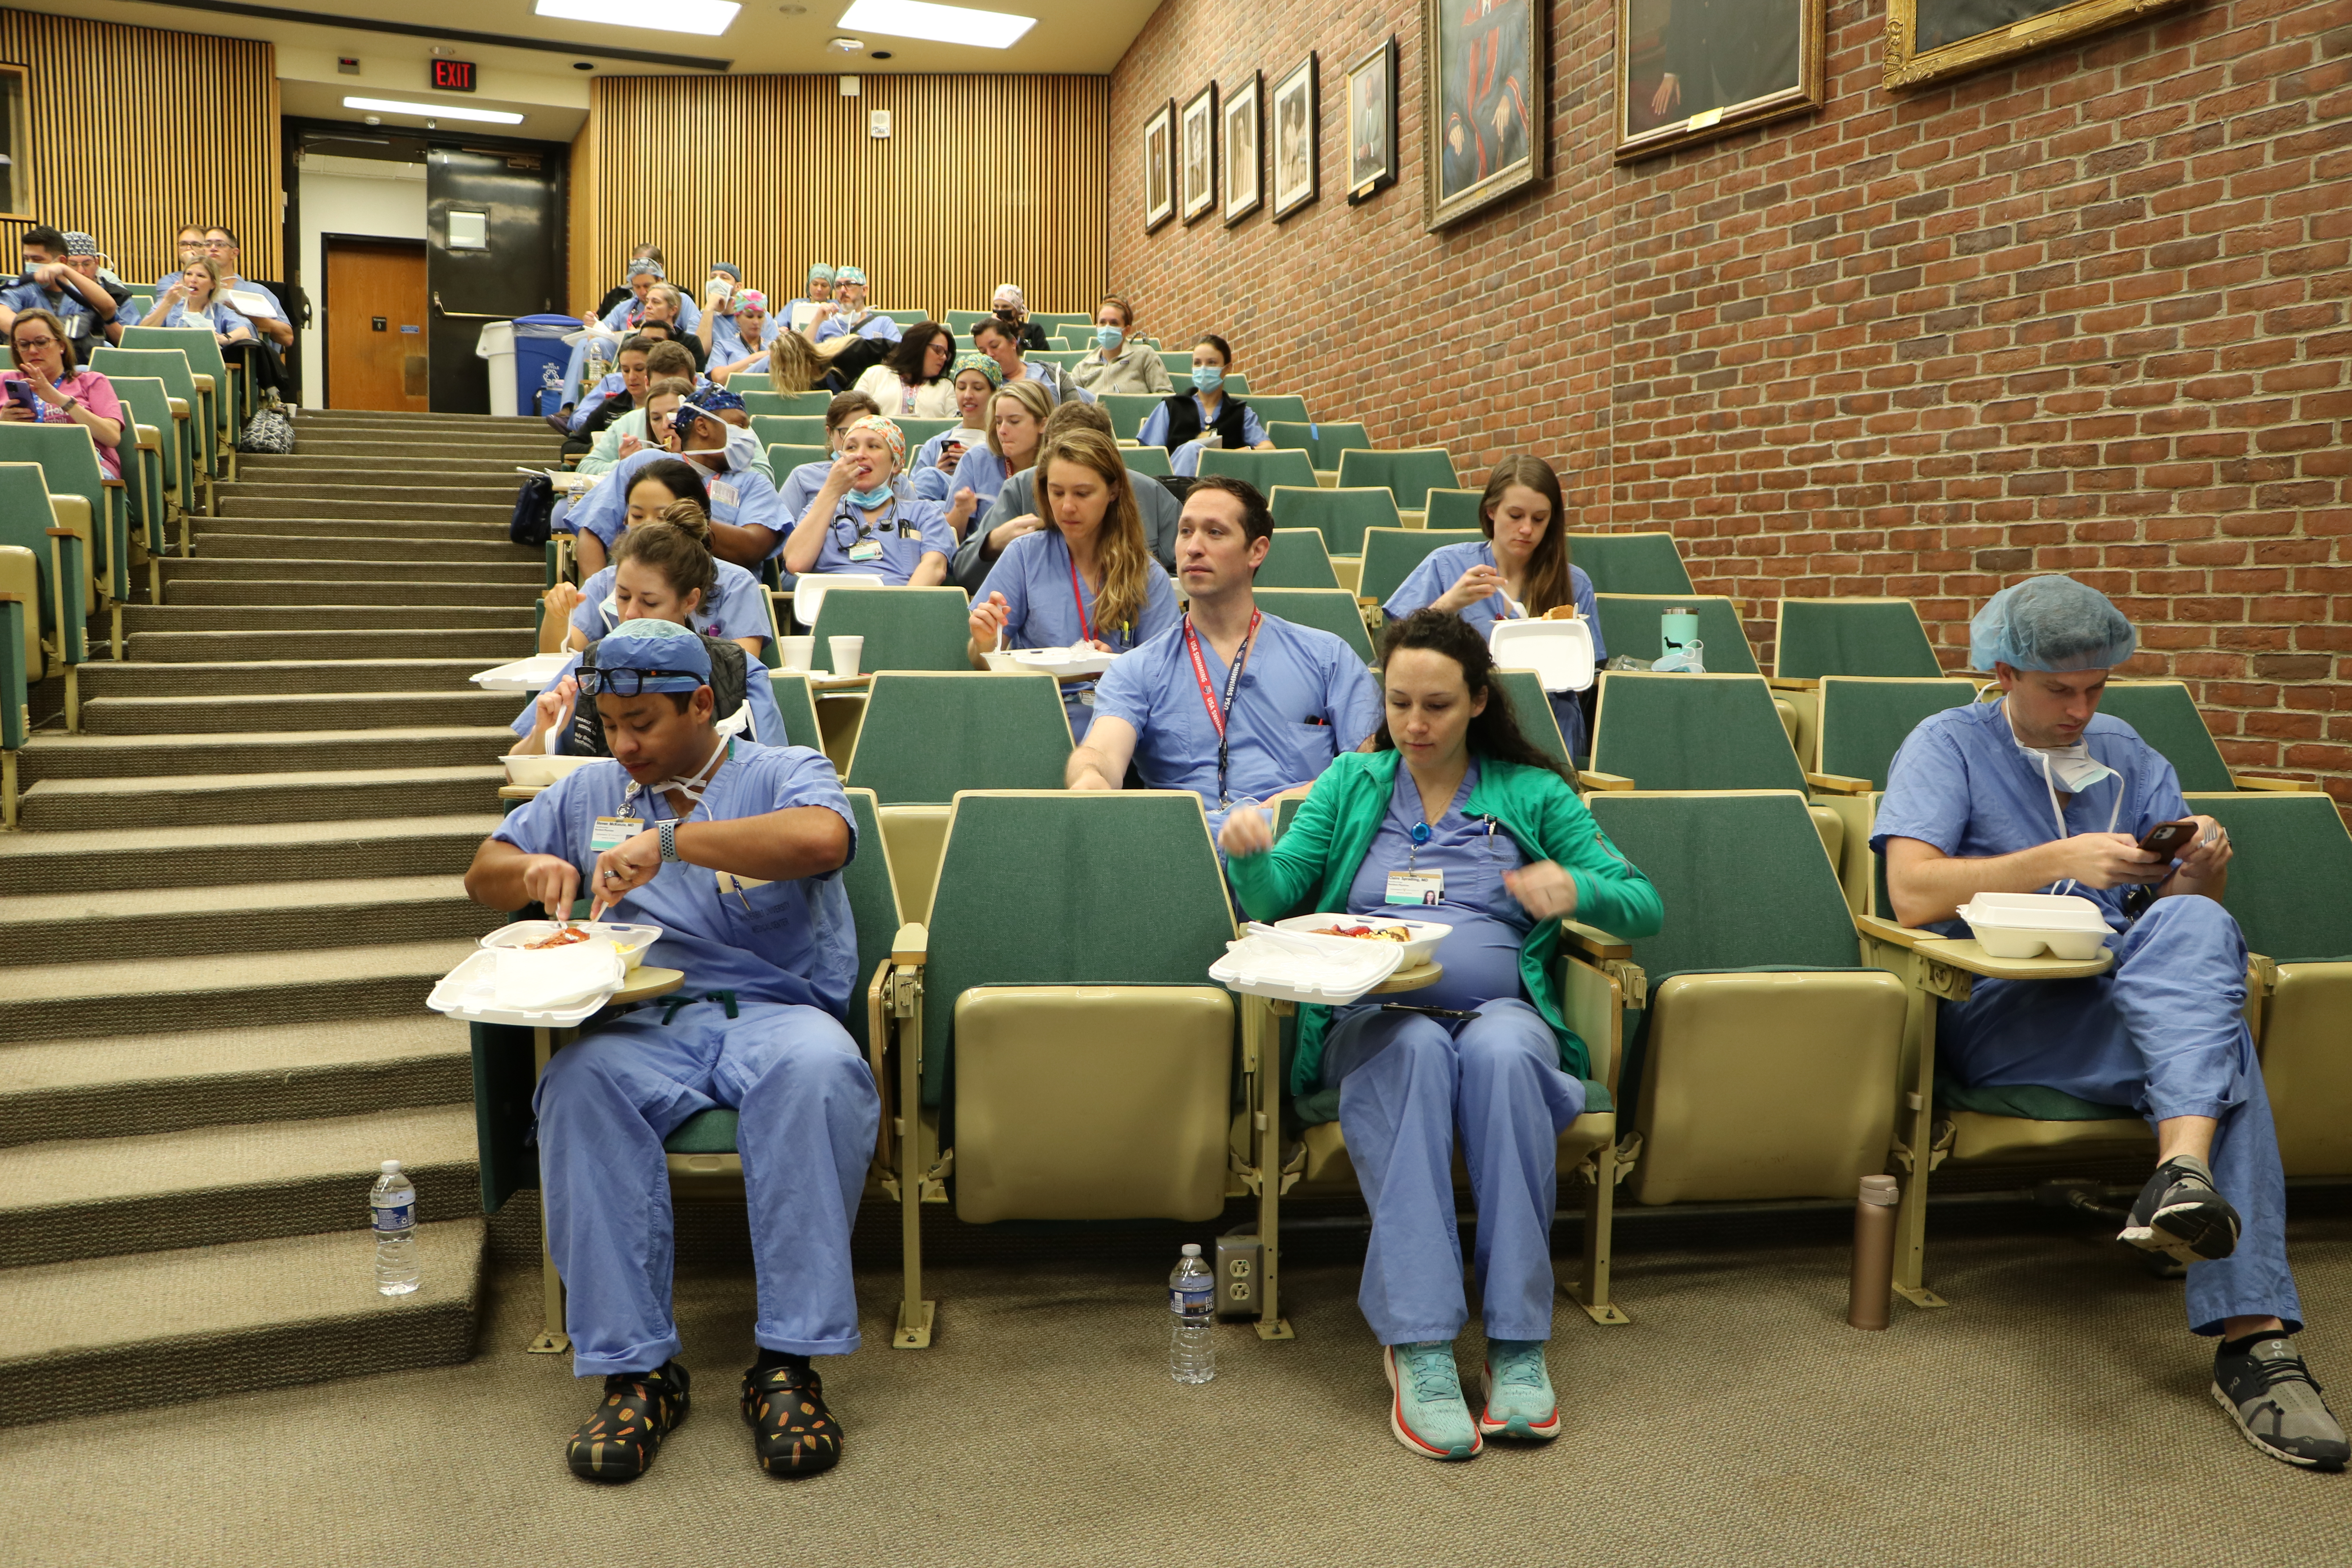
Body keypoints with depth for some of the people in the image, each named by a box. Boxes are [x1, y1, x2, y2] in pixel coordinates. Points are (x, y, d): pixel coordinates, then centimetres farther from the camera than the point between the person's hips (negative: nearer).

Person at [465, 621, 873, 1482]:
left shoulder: (784, 772, 9)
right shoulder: (588, 793, 25)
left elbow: (823, 839, -14)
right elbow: (483, 872, 29)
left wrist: (671, 840, -18)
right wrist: (533, 870, 4)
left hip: (776, 1010, -3)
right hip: (647, 1024, 3)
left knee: (819, 1072, -37)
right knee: (580, 1085, -32)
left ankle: (788, 1362, -30)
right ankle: (635, 1369, -26)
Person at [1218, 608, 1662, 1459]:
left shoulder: (1534, 794, 16)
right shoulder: (1350, 784, 19)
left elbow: (1645, 905, 8)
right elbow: (1272, 899, 10)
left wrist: (1577, 889, -14)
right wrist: (1247, 853, -13)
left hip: (1502, 1012, 0)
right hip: (1373, 1017, 0)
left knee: (1501, 1052, -36)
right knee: (1413, 1050, -36)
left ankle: (1518, 1343, -32)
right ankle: (1417, 1346, -39)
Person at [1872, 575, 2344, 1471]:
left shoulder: (2128, 756, 22)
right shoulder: (1947, 746, 5)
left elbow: (2194, 909, 18)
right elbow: (1912, 893, -11)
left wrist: (2203, 873, -6)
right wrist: (2061, 860, -18)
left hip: (2135, 1004, 4)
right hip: (1995, 1016, -4)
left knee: (2193, 930, -30)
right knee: (2213, 1033, -30)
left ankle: (2186, 1171, -48)